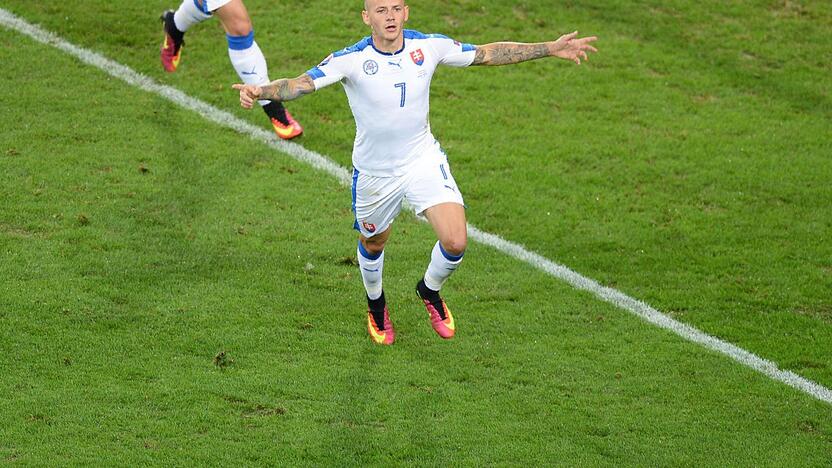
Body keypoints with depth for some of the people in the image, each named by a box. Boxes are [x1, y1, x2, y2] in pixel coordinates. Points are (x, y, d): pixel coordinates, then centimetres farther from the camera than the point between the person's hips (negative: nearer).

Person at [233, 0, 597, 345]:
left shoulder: (429, 47, -12)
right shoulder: (352, 59, -21)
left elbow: (488, 53, -1)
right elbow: (303, 83, -30)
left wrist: (550, 49, -2)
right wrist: (262, 91, -51)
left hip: (424, 160, 1)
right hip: (374, 171, -1)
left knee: (455, 243, -14)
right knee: (373, 245, 19)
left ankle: (430, 291, 21)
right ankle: (376, 306, 52)